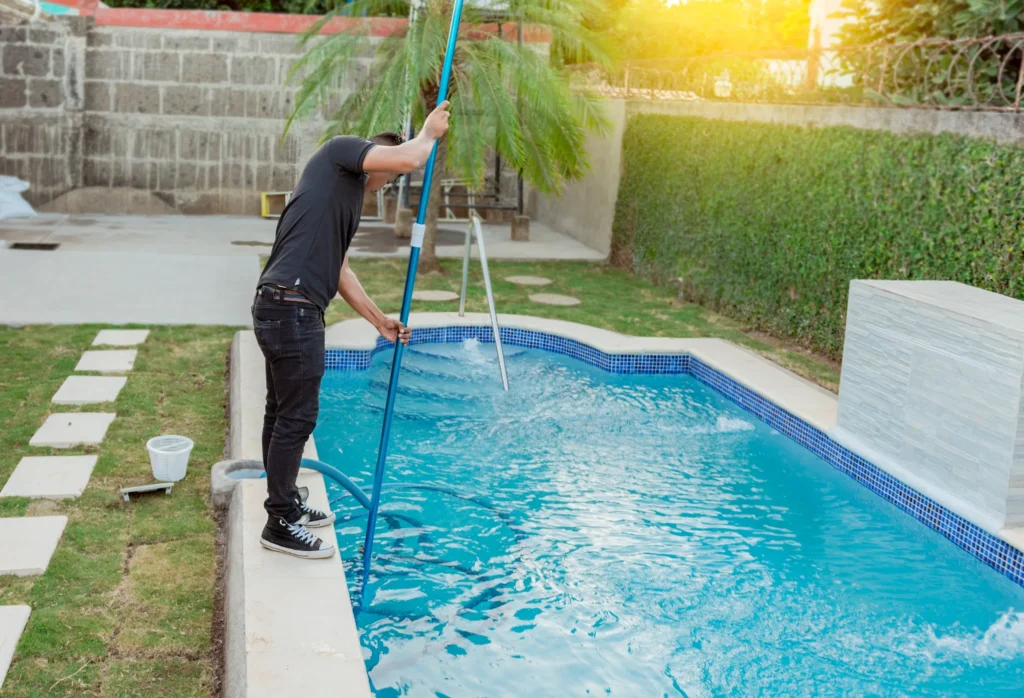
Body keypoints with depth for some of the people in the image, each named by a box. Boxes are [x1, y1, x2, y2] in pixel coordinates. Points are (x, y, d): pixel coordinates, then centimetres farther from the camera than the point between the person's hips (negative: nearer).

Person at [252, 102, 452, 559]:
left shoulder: (345, 196, 25)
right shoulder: (340, 150, 0)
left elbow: (339, 270, 27)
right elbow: (408, 159, -16)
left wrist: (380, 321, 28)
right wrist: (430, 132, 5)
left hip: (283, 309, 10)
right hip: (291, 309, -10)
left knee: (282, 412, 19)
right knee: (296, 416, -2)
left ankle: (285, 503, 33)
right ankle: (280, 526, 8)